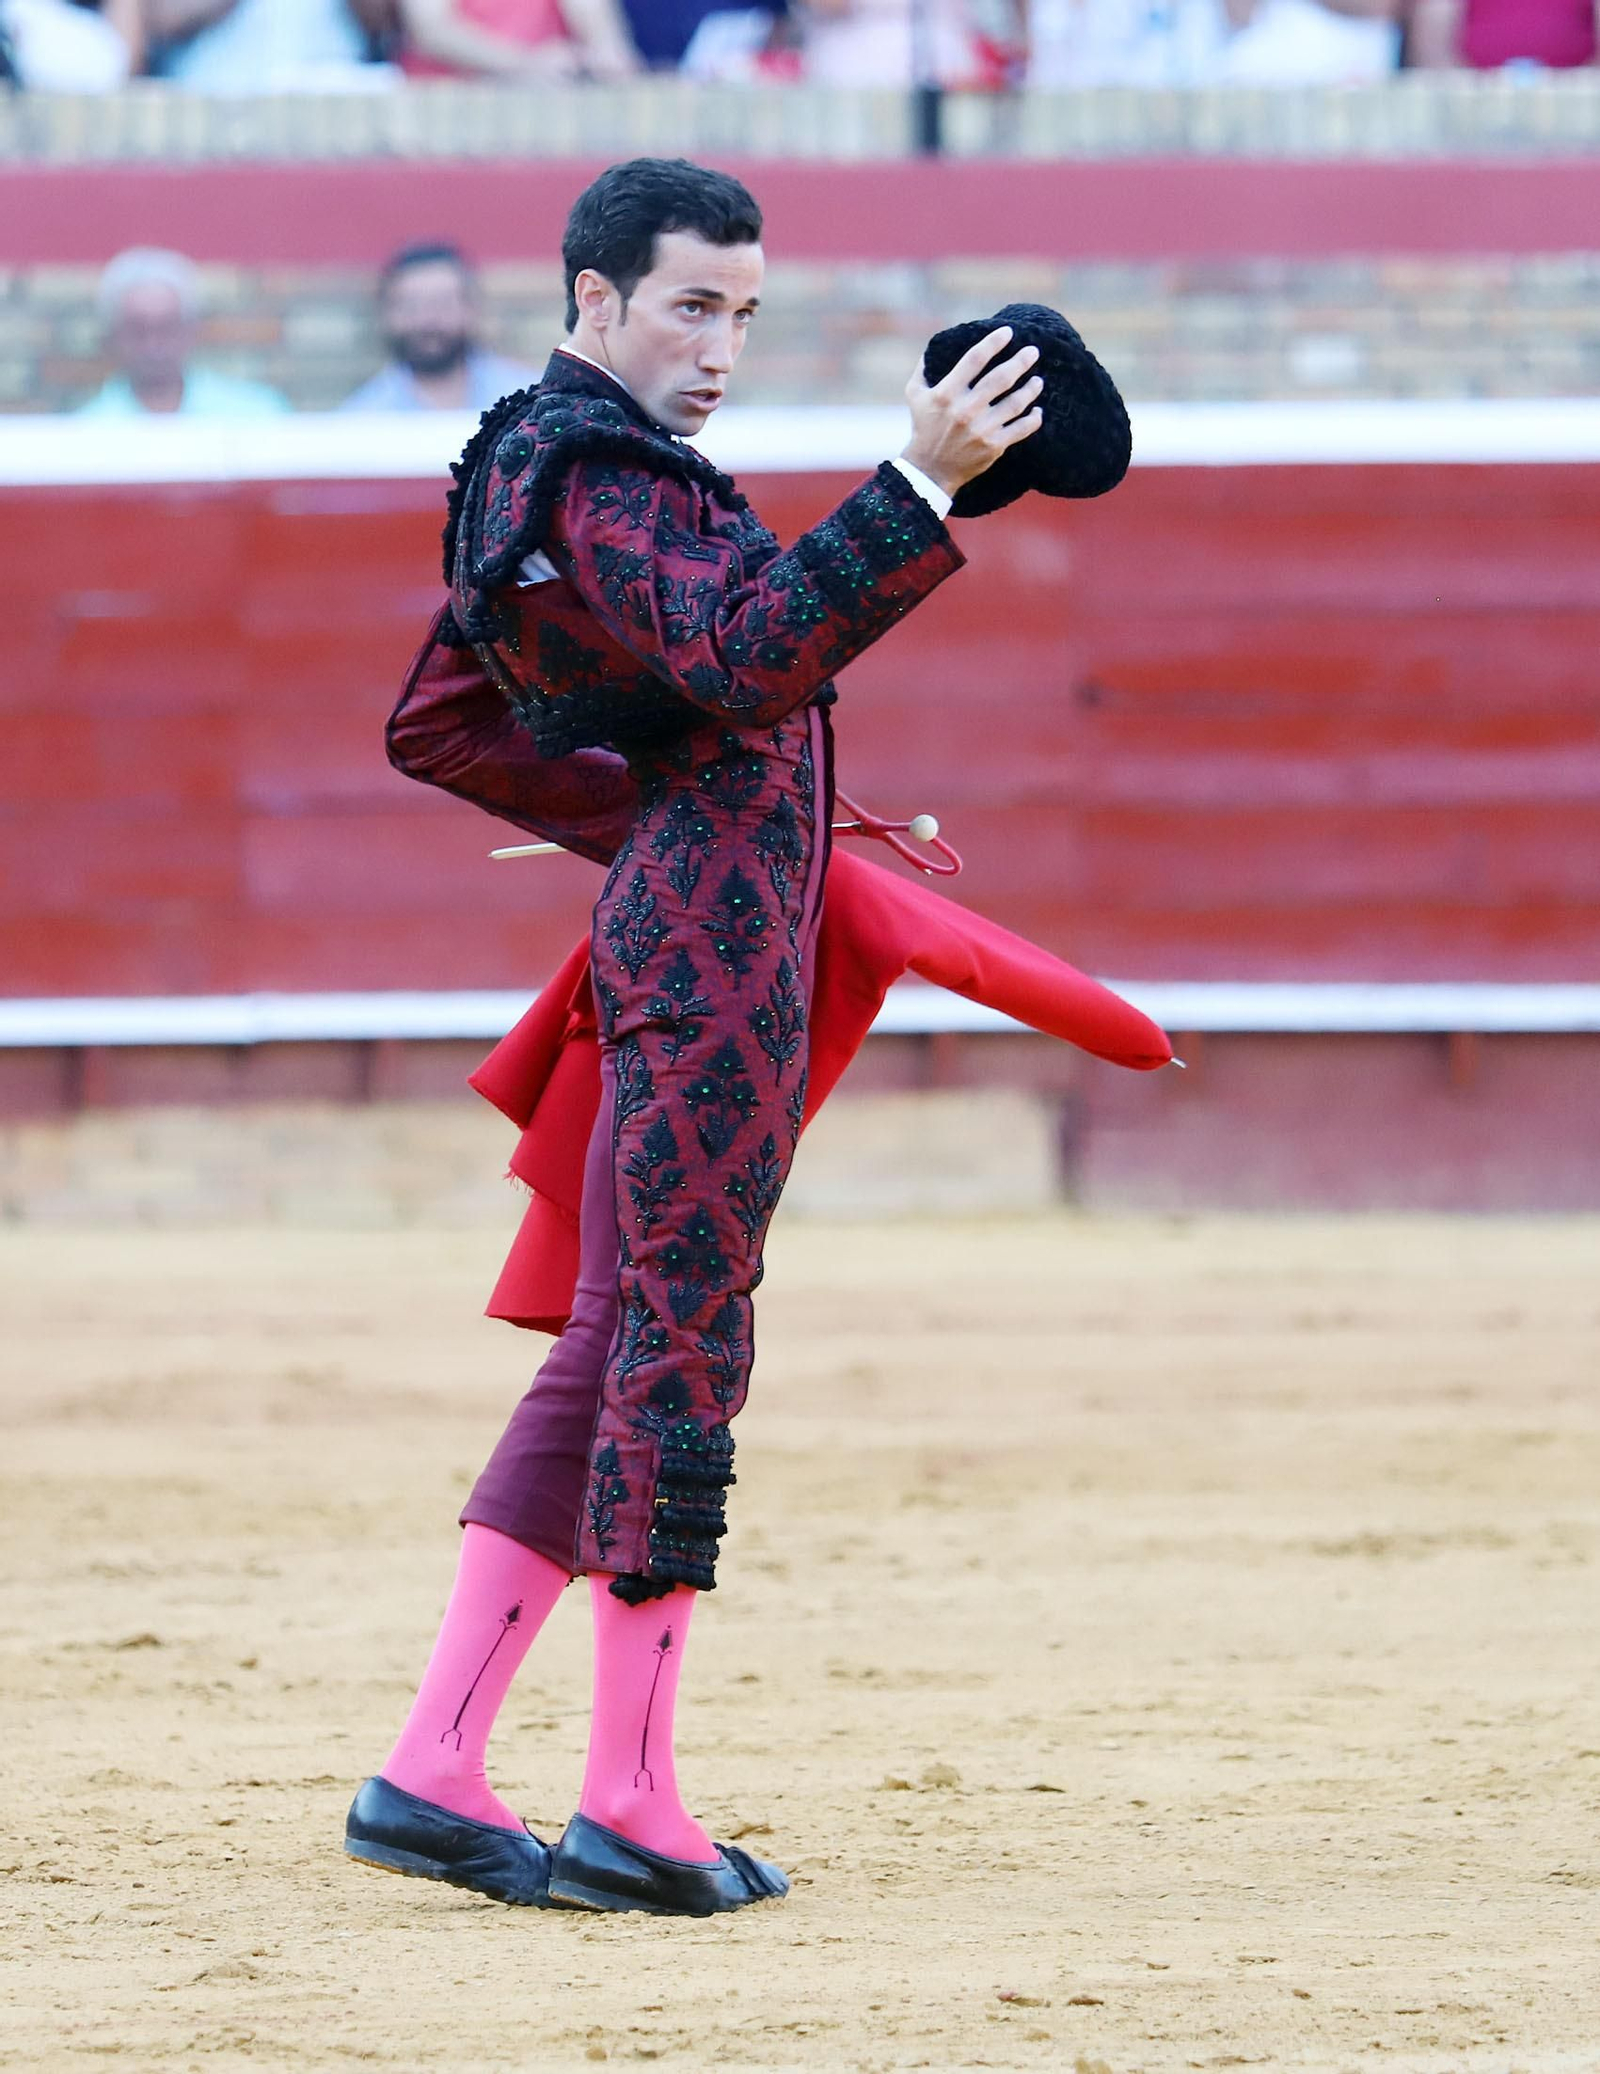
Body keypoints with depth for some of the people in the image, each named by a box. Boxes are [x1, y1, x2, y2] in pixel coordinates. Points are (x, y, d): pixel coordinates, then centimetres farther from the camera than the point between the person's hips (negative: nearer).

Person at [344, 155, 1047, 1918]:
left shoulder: (526, 471, 19)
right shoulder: (602, 480, -13)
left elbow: (439, 729, 25)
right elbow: (751, 653, -30)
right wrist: (922, 486, -36)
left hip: (670, 927, 11)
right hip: (716, 933, -11)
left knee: (614, 1351, 10)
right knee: (684, 1346, -7)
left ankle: (431, 1776, 7)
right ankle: (631, 1810, -5)